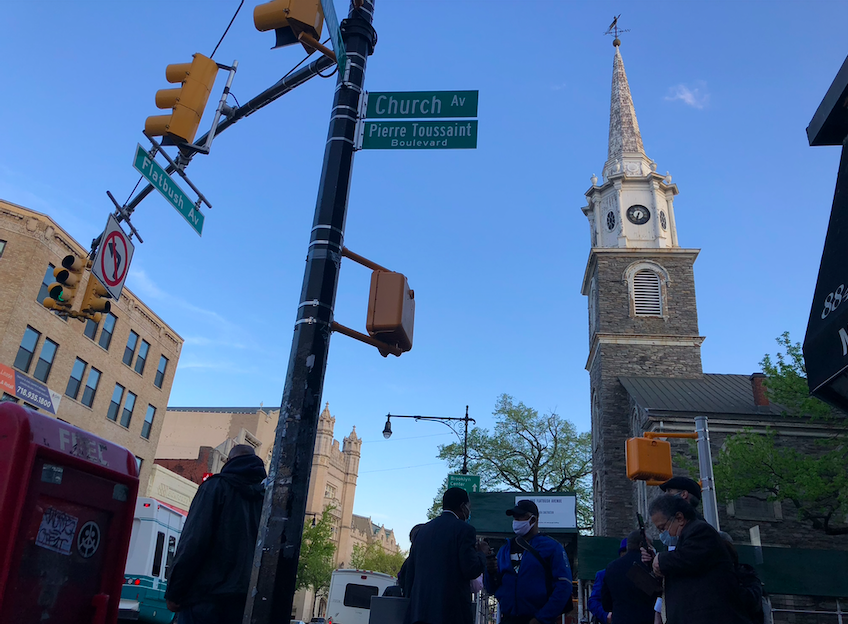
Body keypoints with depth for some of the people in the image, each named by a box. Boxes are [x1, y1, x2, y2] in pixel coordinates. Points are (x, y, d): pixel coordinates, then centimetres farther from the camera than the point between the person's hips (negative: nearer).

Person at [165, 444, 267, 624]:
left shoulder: (216, 486, -1)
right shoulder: (265, 498, 14)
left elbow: (193, 542, -10)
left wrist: (173, 592, -5)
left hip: (207, 594, -5)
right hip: (244, 600, 5)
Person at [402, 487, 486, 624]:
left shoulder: (423, 530, 15)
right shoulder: (464, 529, -5)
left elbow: (410, 570, 17)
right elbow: (471, 570, -11)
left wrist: (411, 600, 24)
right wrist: (480, 554, 8)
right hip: (451, 611, -6)